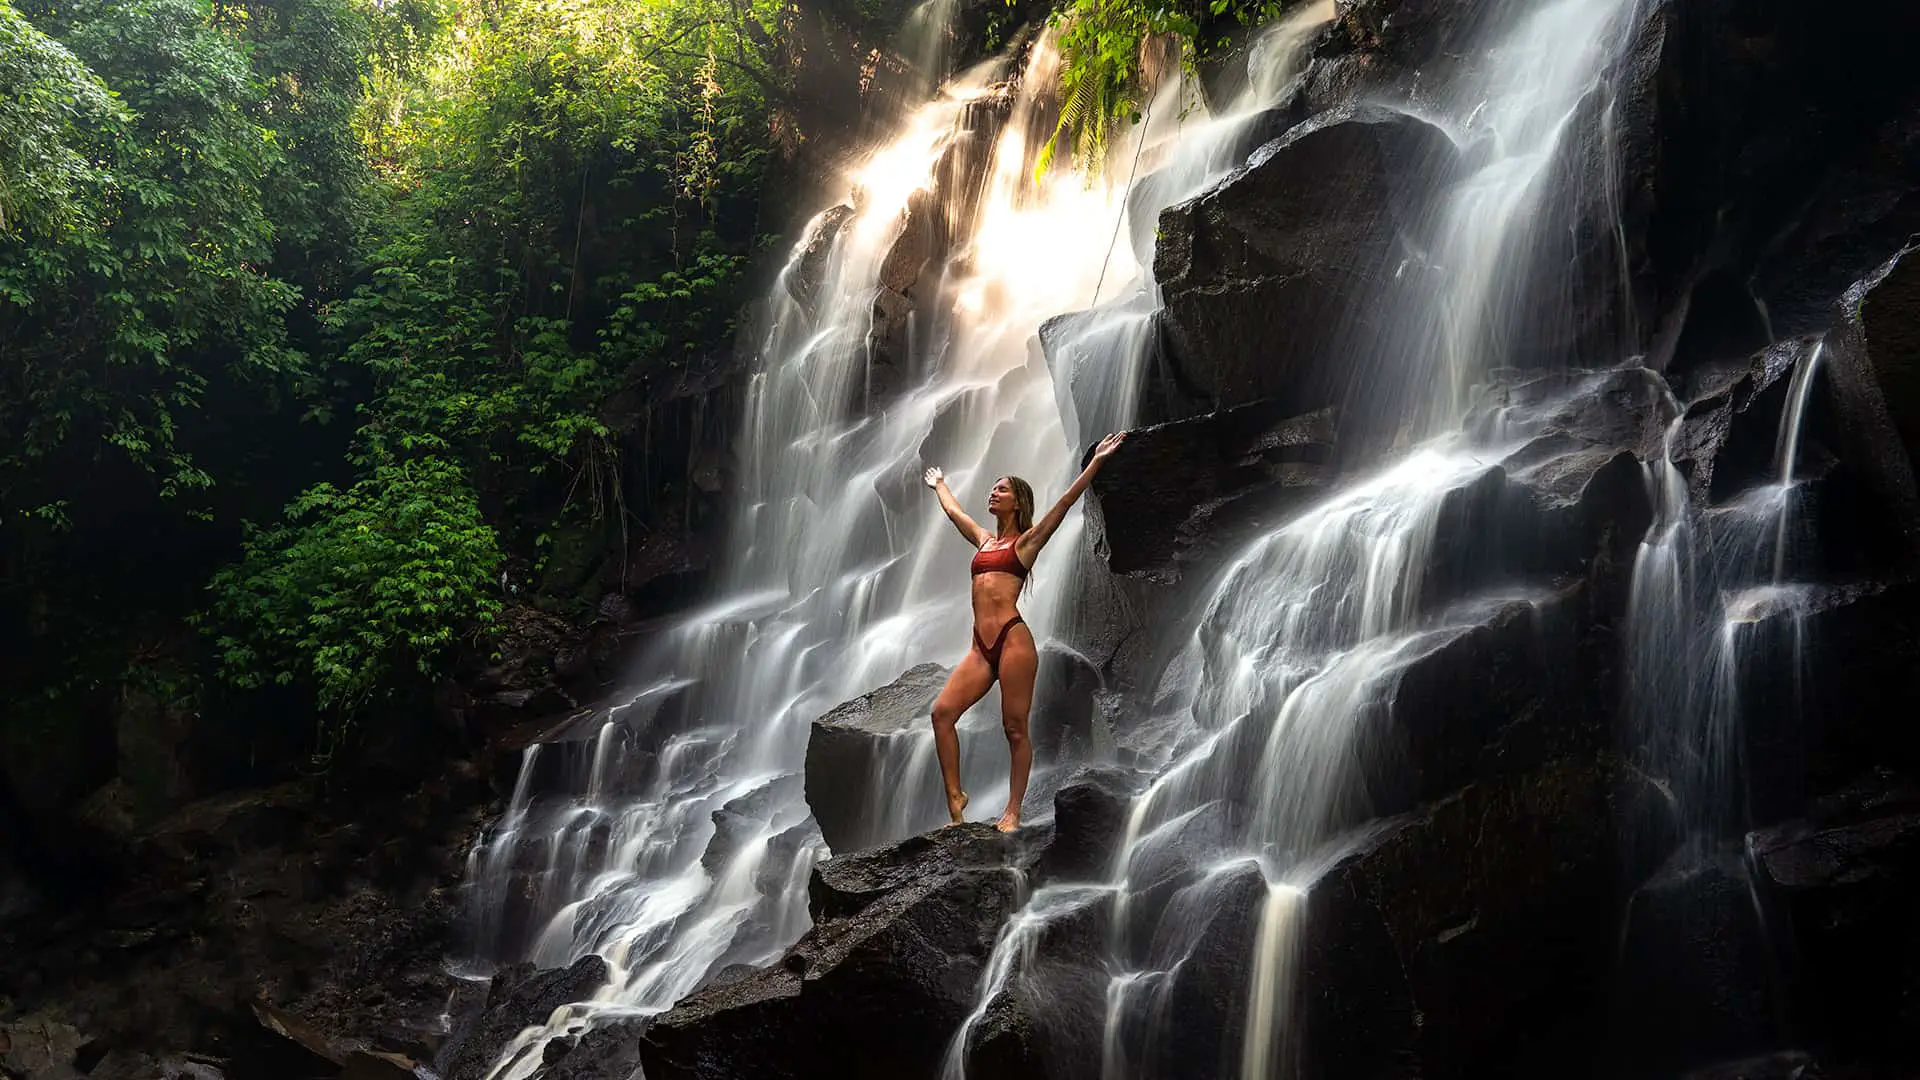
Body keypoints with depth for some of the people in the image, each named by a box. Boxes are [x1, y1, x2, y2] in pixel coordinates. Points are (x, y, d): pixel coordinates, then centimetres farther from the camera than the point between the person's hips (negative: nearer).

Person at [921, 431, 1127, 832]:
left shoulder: (1026, 540, 5)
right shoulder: (984, 540, 22)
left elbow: (1065, 502, -3)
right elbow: (952, 510, 39)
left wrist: (1097, 461, -9)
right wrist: (939, 484, 54)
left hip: (1013, 640, -6)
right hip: (981, 647, 6)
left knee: (1015, 728, -2)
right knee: (942, 712, -9)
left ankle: (1013, 812, 3)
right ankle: (955, 796, -2)